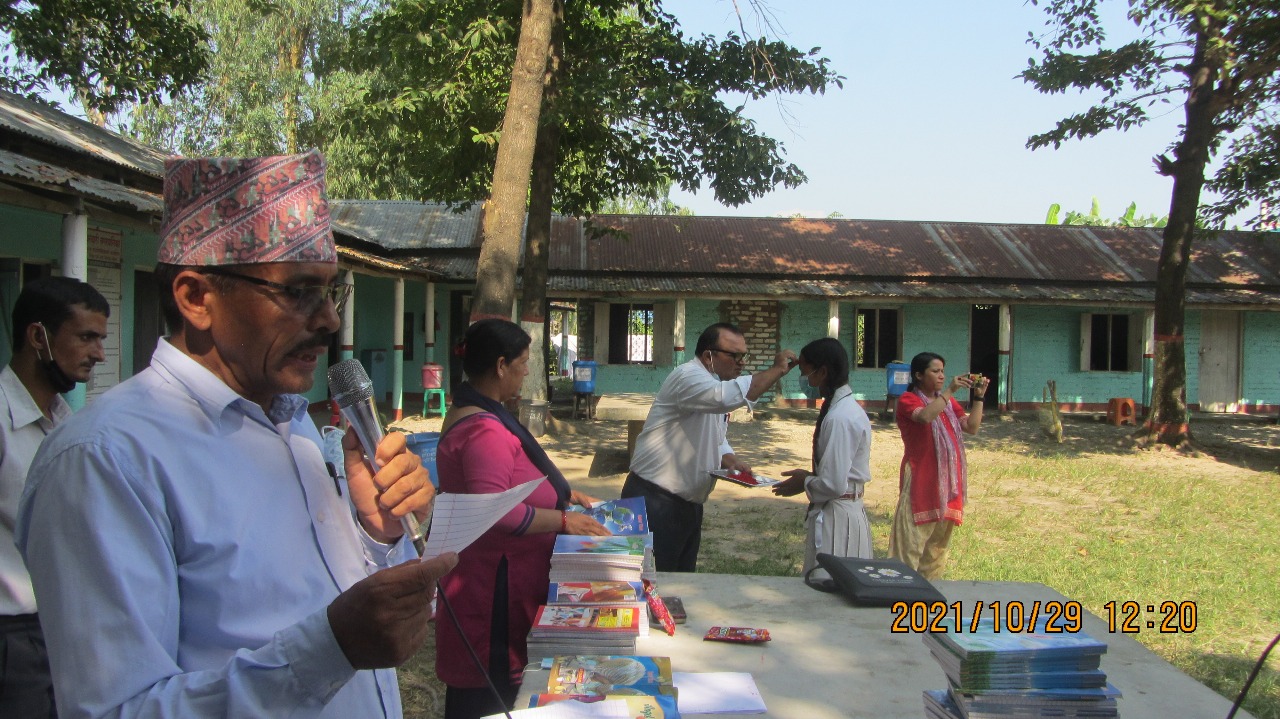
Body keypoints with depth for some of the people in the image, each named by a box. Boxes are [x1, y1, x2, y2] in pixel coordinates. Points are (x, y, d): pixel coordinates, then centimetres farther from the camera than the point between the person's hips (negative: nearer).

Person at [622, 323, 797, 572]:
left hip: (688, 504, 10)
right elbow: (728, 397, -39)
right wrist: (777, 370, -28)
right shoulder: (688, 377, -18)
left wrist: (731, 461, 1)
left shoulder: (716, 386, 14)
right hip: (655, 502, -10)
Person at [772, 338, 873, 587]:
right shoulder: (848, 407, 8)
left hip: (835, 517, -10)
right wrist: (809, 475, 7)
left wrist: (804, 483, -6)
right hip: (851, 509, 10)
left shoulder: (839, 418, -22)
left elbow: (833, 484, -23)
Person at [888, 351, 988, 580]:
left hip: (947, 479, 7)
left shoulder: (948, 402, 15)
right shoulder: (908, 400, -5)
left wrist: (978, 397, -3)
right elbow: (925, 416, -26)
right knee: (912, 537, -8)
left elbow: (972, 427, 6)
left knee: (939, 539, 13)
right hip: (920, 480, -7)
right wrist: (949, 390, -25)